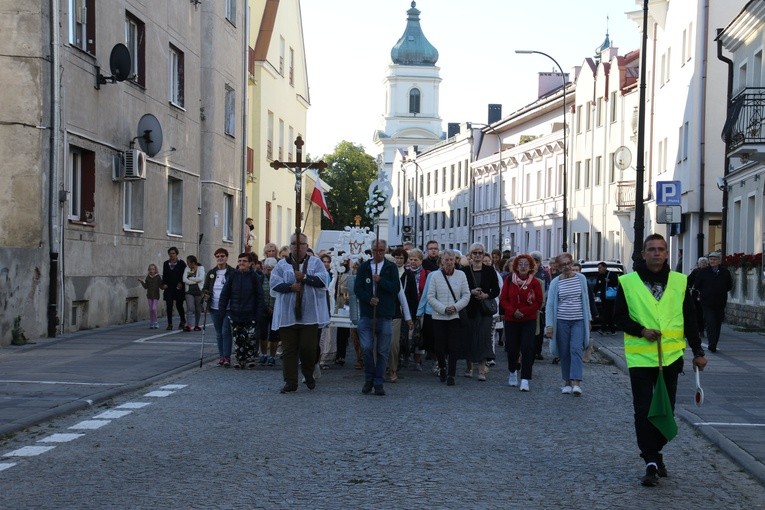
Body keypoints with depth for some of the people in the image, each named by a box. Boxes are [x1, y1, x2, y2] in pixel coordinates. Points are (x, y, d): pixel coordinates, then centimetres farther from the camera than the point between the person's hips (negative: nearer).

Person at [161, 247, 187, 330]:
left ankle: (182, 321, 22)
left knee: (179, 305, -1)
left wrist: (181, 283, -11)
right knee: (169, 306, -2)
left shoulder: (181, 263, 1)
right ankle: (169, 324, 2)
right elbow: (164, 275, 13)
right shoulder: (166, 263, 11)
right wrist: (164, 284, -1)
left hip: (178, 288, -3)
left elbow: (184, 275, 0)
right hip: (169, 288, 3)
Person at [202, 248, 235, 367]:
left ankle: (227, 357, -7)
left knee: (226, 332, -9)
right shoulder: (211, 273, 10)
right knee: (219, 334, 10)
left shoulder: (232, 273, -3)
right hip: (215, 308, 5)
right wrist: (205, 296, -6)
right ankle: (221, 356, 16)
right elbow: (205, 288, 16)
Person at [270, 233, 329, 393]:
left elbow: (323, 280, -6)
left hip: (310, 313, -1)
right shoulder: (282, 264, 11)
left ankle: (308, 373, 22)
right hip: (287, 314, 1)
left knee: (308, 347, -6)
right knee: (289, 349, 2)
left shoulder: (315, 262, 9)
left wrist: (304, 277, -16)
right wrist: (291, 287, -15)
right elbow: (274, 283, -1)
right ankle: (290, 382, 8)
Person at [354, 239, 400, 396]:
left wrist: (381, 280, -16)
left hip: (385, 315, 0)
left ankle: (378, 383, 11)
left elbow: (396, 288, -3)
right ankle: (369, 379, 10)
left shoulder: (391, 267, 7)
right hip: (366, 314, 0)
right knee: (366, 348, -8)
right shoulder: (364, 267, 9)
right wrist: (369, 298, -15)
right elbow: (357, 288, 2)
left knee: (383, 351, 2)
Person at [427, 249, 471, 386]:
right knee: (440, 347, 5)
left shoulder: (461, 275, 3)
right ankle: (442, 368, 32)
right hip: (439, 317, 0)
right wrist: (444, 309, -12)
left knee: (454, 347, -6)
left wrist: (455, 307, -12)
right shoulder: (435, 275, 0)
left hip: (455, 317, 0)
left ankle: (451, 375, -1)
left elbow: (466, 295, 3)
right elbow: (431, 297, -1)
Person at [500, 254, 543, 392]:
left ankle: (525, 380, -9)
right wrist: (513, 311, -15)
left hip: (529, 321, -1)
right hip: (511, 320, 1)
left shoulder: (535, 282, -3)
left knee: (527, 349, -11)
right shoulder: (509, 280, 0)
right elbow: (503, 299, 1)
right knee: (512, 348, 6)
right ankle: (513, 372, 35)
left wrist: (523, 311, -14)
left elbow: (538, 303, -3)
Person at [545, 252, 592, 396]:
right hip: (562, 321, 0)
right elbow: (550, 304, -2)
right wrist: (549, 325, -8)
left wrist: (588, 318, 10)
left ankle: (576, 382, -17)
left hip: (579, 320, 0)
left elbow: (586, 299, 11)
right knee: (564, 352, 4)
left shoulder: (581, 278, 3)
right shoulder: (555, 282, -1)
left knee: (576, 349, -11)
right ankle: (567, 382, 14)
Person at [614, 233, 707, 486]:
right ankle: (651, 462, -2)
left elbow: (689, 320, 11)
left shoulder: (679, 282, 7)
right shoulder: (628, 283, 0)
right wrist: (641, 331, -14)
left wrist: (698, 352, 9)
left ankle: (655, 452, 26)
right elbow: (619, 316, 1)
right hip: (640, 357, -2)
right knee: (643, 412, -5)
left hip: (670, 357, 2)